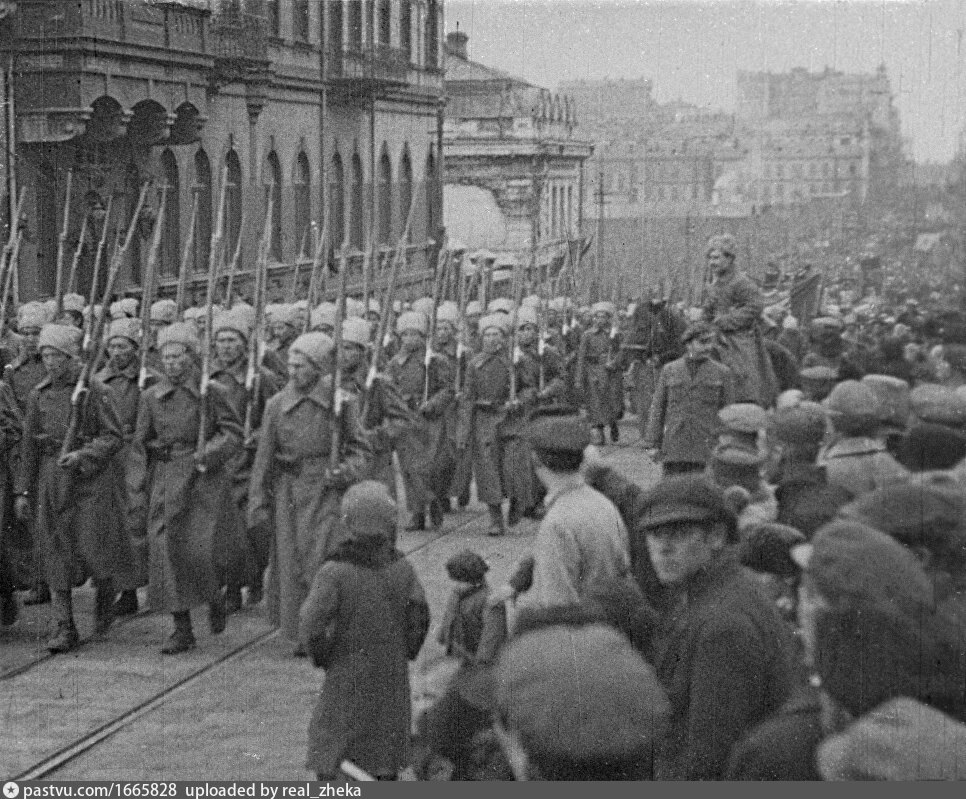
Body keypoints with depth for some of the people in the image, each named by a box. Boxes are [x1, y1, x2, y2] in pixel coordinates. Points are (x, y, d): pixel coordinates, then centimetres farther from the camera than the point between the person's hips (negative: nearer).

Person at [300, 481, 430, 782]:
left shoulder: (334, 573, -17)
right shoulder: (402, 570, -7)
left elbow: (311, 626, -20)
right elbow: (420, 618, -5)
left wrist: (321, 656, -3)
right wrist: (404, 653, 10)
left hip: (347, 677, -3)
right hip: (393, 677, 3)